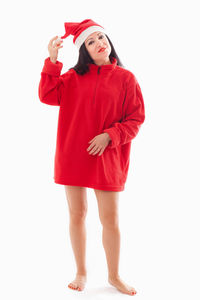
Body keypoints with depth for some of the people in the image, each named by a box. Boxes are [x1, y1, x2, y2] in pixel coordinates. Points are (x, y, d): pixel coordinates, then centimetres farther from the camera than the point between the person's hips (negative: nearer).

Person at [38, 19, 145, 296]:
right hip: (73, 155, 2)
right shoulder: (75, 76, 8)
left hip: (107, 157, -2)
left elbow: (136, 119, -1)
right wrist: (52, 60, -11)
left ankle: (114, 275, 26)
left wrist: (109, 136, -14)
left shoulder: (125, 78, 1)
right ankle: (81, 272, 29)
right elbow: (48, 96, -5)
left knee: (110, 219, 4)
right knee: (77, 214, 11)